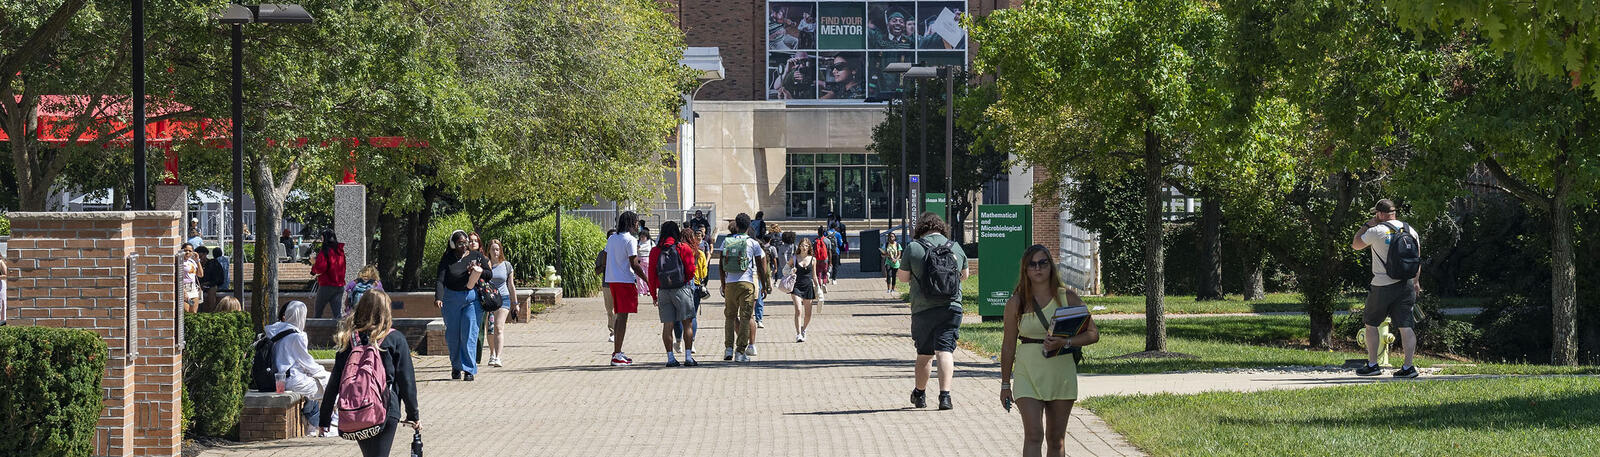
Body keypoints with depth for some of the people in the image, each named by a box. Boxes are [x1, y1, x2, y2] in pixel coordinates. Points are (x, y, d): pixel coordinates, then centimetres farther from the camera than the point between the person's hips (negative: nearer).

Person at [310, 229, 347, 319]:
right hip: (340, 286, 6)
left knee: (318, 312, 9)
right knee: (337, 313, 2)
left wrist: (314, 263, 2)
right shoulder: (340, 250, 10)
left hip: (327, 286, -6)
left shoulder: (325, 251, -12)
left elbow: (320, 269, -19)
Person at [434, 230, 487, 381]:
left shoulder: (476, 256, 2)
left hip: (471, 298, 0)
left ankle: (469, 369, -6)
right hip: (451, 299, 0)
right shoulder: (447, 259, -3)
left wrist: (479, 272, -11)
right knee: (453, 334, 5)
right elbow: (440, 280, -12)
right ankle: (456, 367, 20)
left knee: (469, 334, -8)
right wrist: (438, 298, -27)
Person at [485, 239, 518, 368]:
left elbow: (511, 286, 12)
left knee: (499, 328, -14)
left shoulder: (506, 265, 6)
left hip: (502, 298, -1)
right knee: (490, 329, 9)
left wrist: (515, 303, 13)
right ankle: (492, 355, 27)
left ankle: (497, 358, -23)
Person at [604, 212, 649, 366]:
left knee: (620, 316, 16)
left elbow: (605, 261, 16)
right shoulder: (630, 240, -11)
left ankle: (616, 351, 20)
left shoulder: (611, 239, 12)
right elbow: (634, 264, -15)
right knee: (623, 317, -6)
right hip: (625, 281, -8)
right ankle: (617, 356, -9)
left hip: (612, 280, 8)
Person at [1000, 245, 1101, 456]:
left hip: (1061, 374, 1)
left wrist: (1065, 342, -18)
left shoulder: (1068, 298, 2)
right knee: (1033, 435, -14)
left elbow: (1093, 334, -1)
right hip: (1028, 374, -1)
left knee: (1056, 439, 8)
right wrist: (1005, 384, 8)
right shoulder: (1016, 303, 1)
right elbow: (1008, 346, 7)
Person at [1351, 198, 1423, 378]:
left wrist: (1367, 225, 11)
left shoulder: (1376, 231, -10)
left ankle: (1373, 364, 11)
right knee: (1406, 326, 2)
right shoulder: (1410, 230, 7)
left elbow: (1355, 245, 4)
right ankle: (1408, 367, -2)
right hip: (1406, 284, 4)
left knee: (1371, 324, 10)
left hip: (1382, 287, -4)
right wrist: (1416, 282, 23)